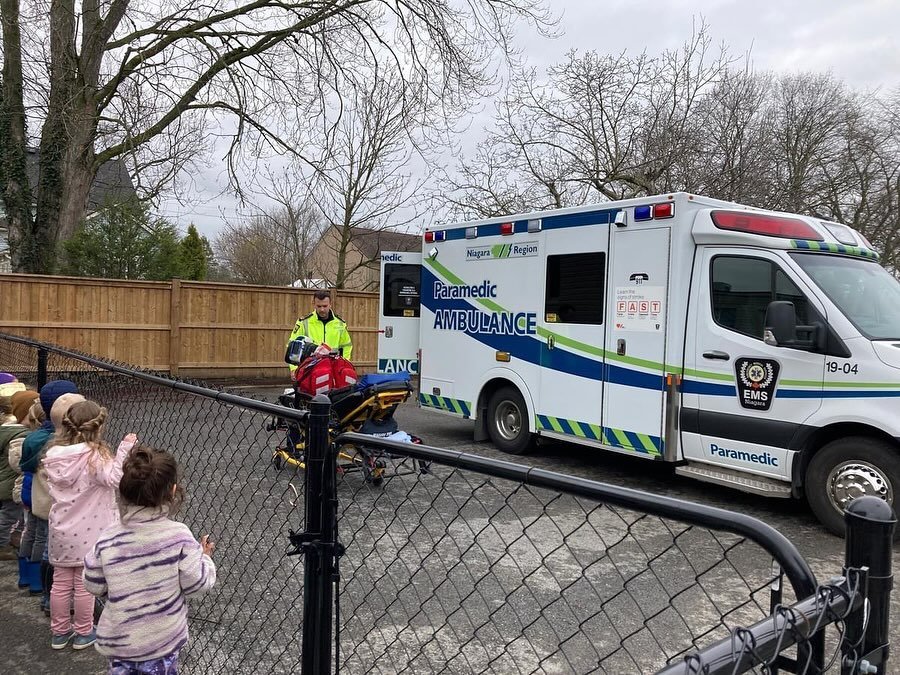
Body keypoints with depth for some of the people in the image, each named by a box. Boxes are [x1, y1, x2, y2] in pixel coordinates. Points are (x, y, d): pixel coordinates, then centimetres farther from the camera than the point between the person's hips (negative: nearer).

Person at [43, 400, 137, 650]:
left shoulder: (54, 454, 0)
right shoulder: (95, 456, -20)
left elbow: (55, 489, 11)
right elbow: (114, 480, -32)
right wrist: (124, 449, -25)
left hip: (61, 531, 5)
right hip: (87, 533, -5)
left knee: (61, 583, 16)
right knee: (84, 585, 9)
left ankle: (59, 632, 30)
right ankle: (83, 633, 23)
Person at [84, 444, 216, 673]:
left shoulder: (107, 539, -13)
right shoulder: (179, 536, -21)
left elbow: (94, 586, -1)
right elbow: (196, 583, -14)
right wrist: (205, 557, 4)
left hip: (117, 642, 2)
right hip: (162, 644, -2)